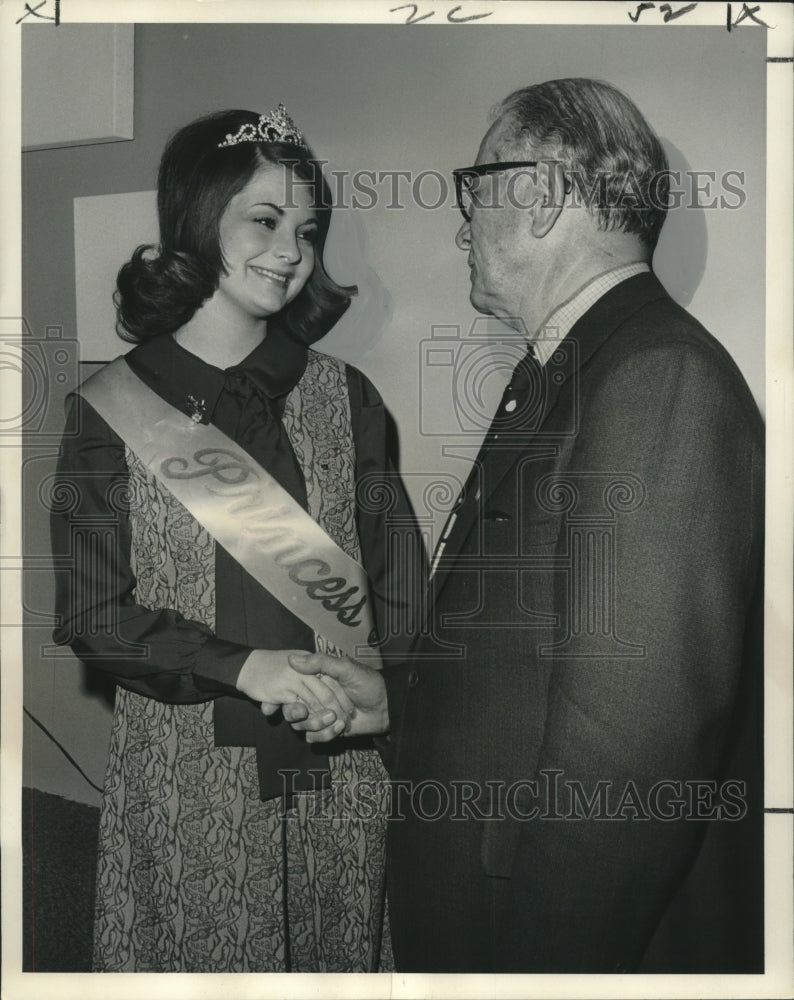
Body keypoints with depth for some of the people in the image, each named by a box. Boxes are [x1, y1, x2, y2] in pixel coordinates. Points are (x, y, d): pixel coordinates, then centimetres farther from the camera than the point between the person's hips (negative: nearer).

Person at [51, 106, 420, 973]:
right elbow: (92, 613, -6)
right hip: (182, 779, -2)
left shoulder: (343, 399, 4)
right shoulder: (111, 408, -3)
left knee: (336, 960, 14)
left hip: (337, 772, 2)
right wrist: (246, 666, -18)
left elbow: (397, 583, 5)